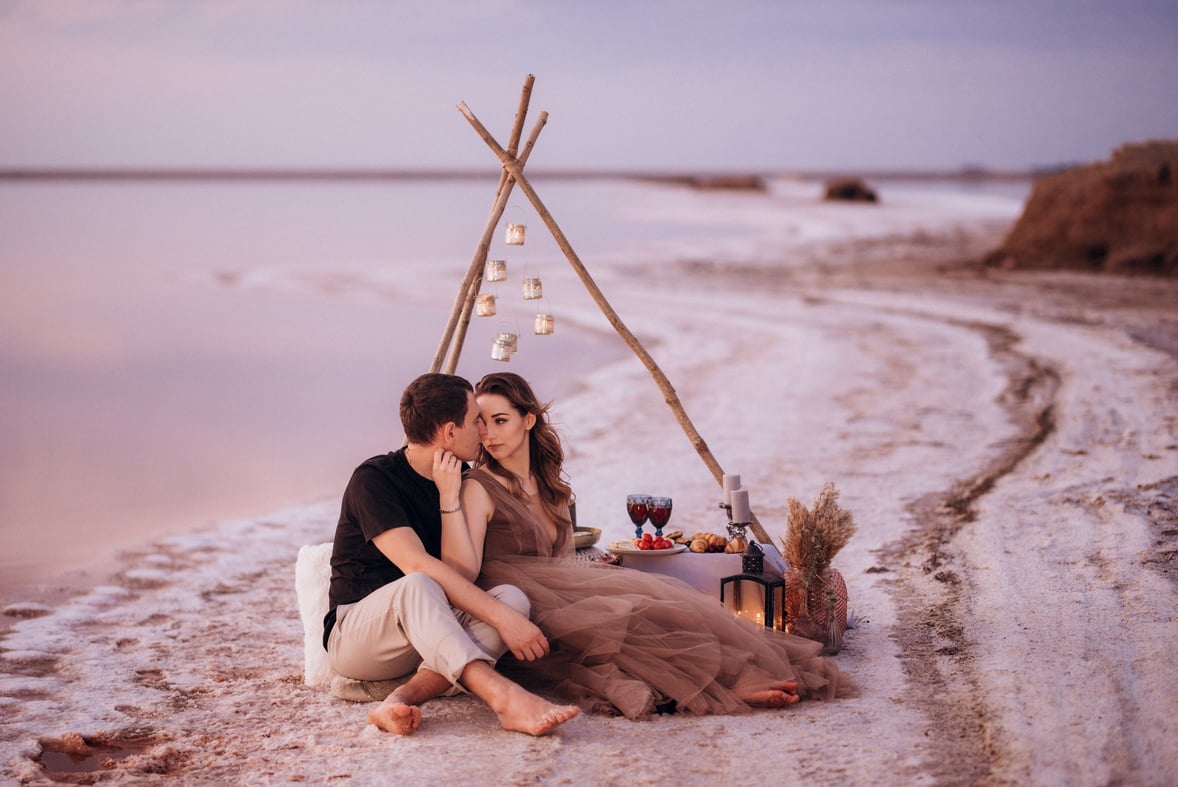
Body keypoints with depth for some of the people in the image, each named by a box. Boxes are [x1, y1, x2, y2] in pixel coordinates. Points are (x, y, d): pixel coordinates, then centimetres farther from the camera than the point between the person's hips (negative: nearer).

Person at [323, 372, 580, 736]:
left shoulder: (459, 482, 8)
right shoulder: (374, 479, -13)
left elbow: (461, 572, -6)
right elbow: (417, 566, -27)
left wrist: (449, 498, -14)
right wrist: (499, 617, -32)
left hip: (428, 630, 6)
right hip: (355, 634, -6)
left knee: (511, 596, -22)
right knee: (416, 586, -38)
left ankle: (407, 695, -38)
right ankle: (505, 697, -57)